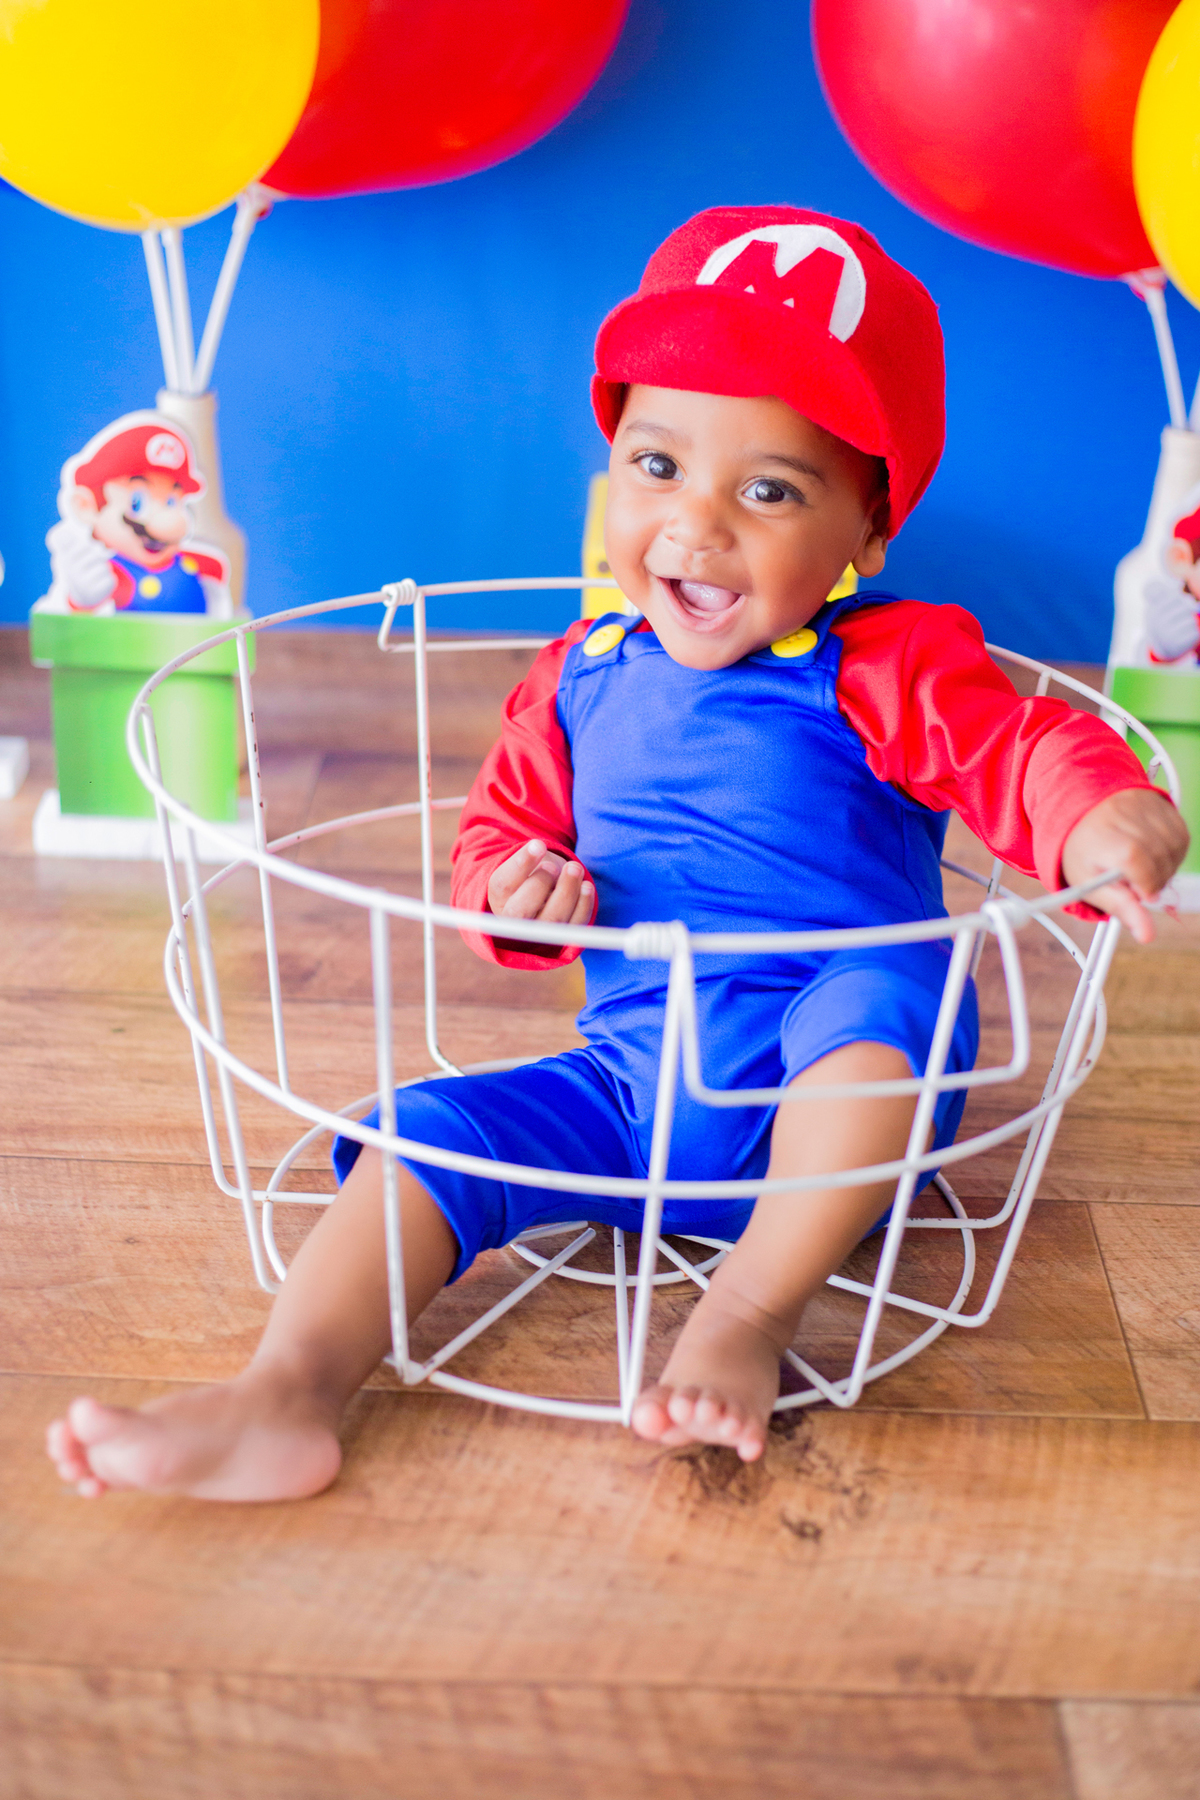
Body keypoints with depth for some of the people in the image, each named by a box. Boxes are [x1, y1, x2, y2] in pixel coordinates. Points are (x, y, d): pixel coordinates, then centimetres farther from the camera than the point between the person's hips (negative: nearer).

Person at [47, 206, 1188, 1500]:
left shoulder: (884, 673, -7)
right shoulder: (584, 679, 7)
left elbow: (1020, 748, -16)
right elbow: (503, 821, 16)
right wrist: (515, 891, -8)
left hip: (827, 1099, -4)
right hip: (631, 1083, 4)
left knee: (878, 998, -35)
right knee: (433, 1128, -12)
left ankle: (754, 1309, -26)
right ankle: (284, 1399, -20)